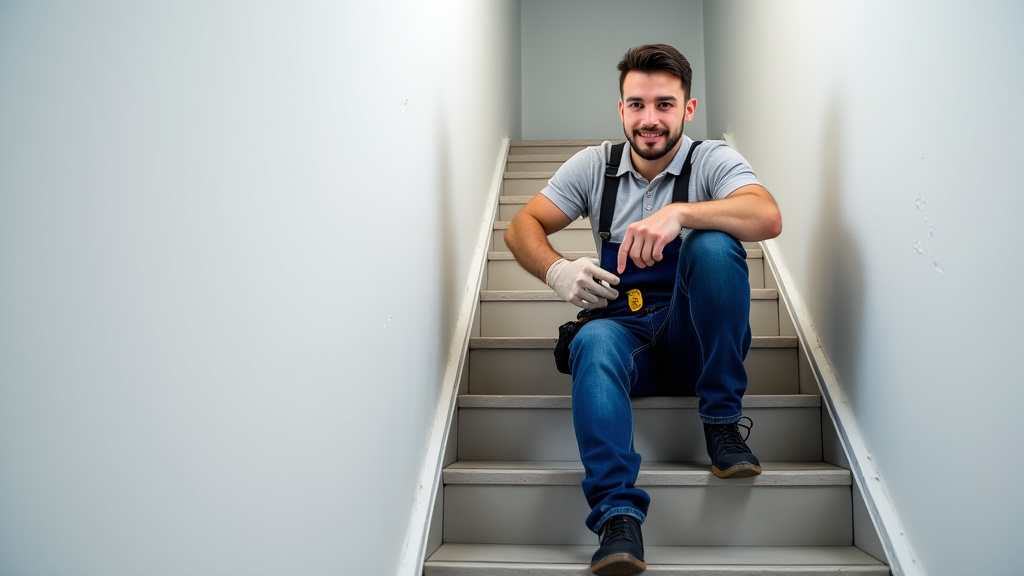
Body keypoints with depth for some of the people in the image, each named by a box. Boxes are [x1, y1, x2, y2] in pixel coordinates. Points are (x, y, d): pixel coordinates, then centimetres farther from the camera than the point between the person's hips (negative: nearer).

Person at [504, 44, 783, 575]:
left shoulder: (712, 161, -2)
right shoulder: (595, 165, 6)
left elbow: (768, 218, -22)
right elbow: (521, 228, 4)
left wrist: (677, 213, -38)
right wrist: (557, 271, -19)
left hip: (696, 338, -1)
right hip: (626, 331, 1)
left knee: (714, 244, -29)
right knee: (592, 343, -34)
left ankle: (722, 421, -18)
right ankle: (617, 515, -40)